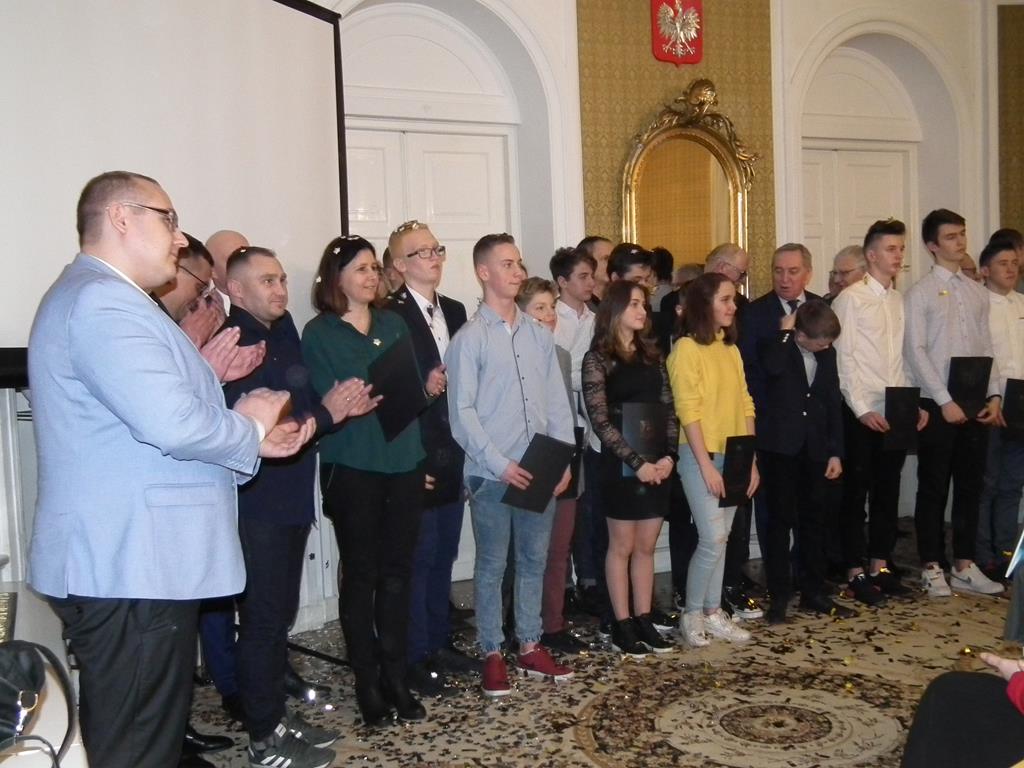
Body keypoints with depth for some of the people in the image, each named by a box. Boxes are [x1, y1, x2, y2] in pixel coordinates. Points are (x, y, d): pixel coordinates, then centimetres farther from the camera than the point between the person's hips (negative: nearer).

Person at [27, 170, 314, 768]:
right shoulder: (103, 300, -16)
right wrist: (248, 427, -8)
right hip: (131, 568, -11)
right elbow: (173, 423, -27)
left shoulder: (104, 298, 19)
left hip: (129, 562, 11)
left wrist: (253, 437, 11)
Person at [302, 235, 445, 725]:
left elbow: (418, 382, 14)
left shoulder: (393, 323, 12)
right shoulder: (318, 333, -2)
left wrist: (428, 386, -7)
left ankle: (396, 676, 20)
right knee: (361, 574, 5)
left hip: (403, 462, 4)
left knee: (397, 571, 8)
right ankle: (367, 681, 17)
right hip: (352, 467, -4)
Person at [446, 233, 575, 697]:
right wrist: (500, 465, -14)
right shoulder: (470, 338, -6)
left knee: (534, 560, 13)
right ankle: (492, 655, 17)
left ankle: (530, 647, 26)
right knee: (492, 566, 5)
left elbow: (557, 402, 11)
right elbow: (462, 412, -9)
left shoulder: (539, 335, 9)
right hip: (492, 474, -5)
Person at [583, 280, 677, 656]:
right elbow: (601, 420, -11)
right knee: (622, 546, 4)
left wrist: (669, 455, -6)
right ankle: (622, 625, 13)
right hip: (621, 465, -5)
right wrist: (637, 462, -15)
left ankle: (643, 619, 20)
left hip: (658, 464, 5)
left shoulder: (652, 354, 10)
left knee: (646, 547, 10)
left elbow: (668, 409, 8)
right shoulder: (598, 358, -6)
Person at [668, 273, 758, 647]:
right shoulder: (686, 348, -9)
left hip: (733, 457, 6)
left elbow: (745, 406, 11)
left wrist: (752, 460, 6)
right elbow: (688, 411, -13)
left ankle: (713, 613, 20)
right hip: (701, 457, -6)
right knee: (712, 539, -8)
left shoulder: (731, 349, 12)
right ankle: (691, 614, 8)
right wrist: (706, 465, -16)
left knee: (720, 539, 10)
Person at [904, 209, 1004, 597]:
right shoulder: (920, 292, -4)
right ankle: (932, 568, 13)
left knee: (970, 486, 10)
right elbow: (915, 351, -10)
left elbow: (987, 349, 13)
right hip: (938, 406, -5)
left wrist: (994, 396, 2)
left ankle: (965, 566, 20)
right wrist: (945, 401, -13)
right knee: (934, 488, 2)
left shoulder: (978, 292, 12)